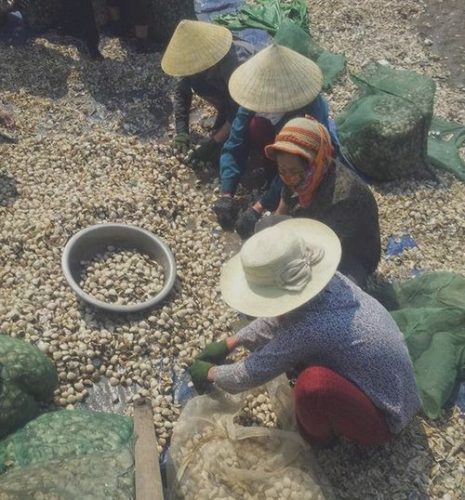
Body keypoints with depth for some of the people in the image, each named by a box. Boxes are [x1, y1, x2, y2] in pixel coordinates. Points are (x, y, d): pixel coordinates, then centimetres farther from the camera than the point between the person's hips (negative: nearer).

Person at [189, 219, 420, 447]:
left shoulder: (308, 328, -35)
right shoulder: (329, 281, -14)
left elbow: (252, 373, -18)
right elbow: (278, 317, 5)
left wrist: (210, 373, 1)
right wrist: (229, 344, 8)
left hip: (382, 418, -7)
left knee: (313, 382, -31)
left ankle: (317, 438, 1)